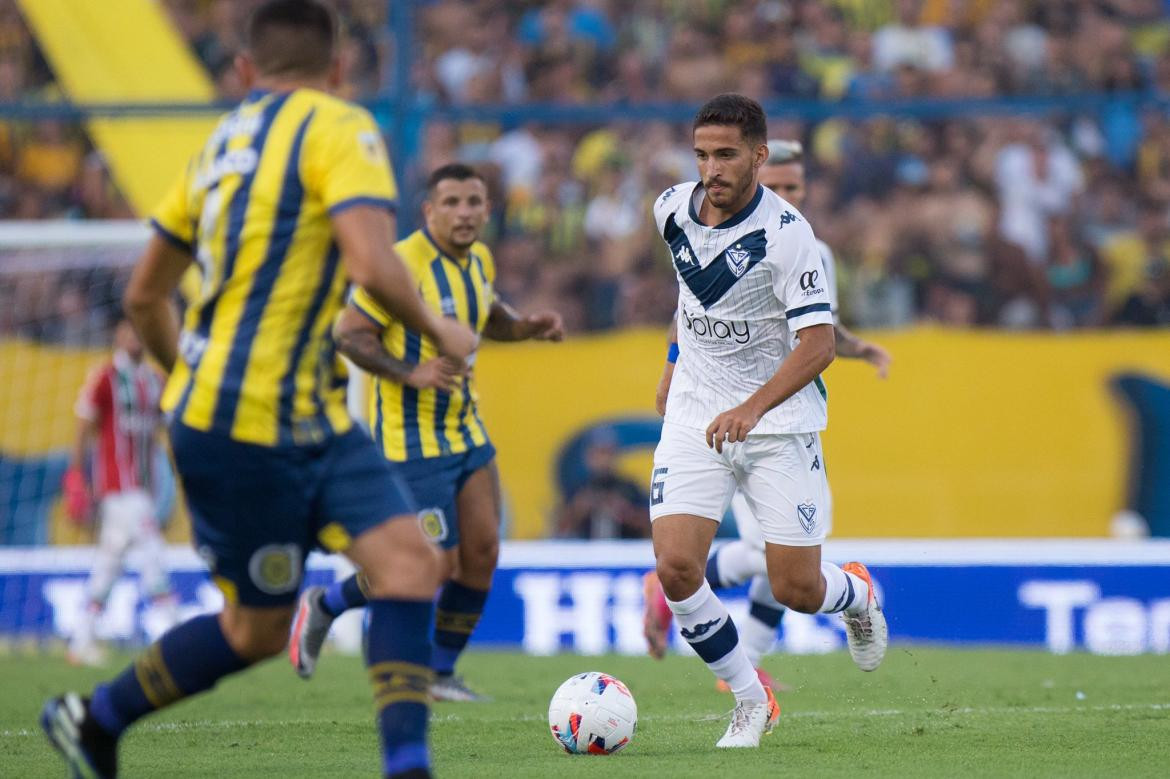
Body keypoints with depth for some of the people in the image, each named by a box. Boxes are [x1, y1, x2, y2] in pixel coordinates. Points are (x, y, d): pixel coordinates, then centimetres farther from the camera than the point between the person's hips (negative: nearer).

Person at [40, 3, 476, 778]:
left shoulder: (223, 143, 15)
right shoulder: (338, 129, -9)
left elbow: (143, 296, 21)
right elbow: (373, 263, -24)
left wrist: (190, 377, 37)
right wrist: (437, 330, -5)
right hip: (251, 430, -8)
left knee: (409, 561, -2)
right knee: (259, 629, 1)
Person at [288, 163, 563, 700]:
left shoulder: (479, 260, 6)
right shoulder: (403, 264, -19)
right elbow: (348, 333, -17)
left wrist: (525, 327, 6)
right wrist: (411, 373, -27)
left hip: (465, 428, 8)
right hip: (413, 438, -8)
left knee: (482, 551, 2)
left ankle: (441, 673, 17)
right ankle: (324, 605, 14)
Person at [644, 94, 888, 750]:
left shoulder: (787, 233, -19)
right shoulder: (673, 208, -2)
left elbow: (819, 343, -23)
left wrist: (752, 408, -35)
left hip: (780, 419, -4)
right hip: (695, 416, 4)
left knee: (796, 590, -4)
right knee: (676, 567, -14)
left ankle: (857, 596, 35)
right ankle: (751, 700, 6)